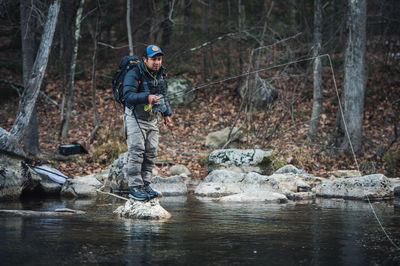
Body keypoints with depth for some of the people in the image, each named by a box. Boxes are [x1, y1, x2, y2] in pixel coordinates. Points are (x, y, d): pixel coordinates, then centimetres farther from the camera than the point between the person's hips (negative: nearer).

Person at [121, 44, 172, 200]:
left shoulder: (161, 74, 8)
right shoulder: (134, 75, -16)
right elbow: (128, 95, -27)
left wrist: (167, 114, 18)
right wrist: (147, 97, -37)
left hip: (152, 119, 7)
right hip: (135, 118, -7)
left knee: (151, 153, 6)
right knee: (136, 152, -12)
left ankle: (146, 185, 14)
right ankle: (135, 188, -9)